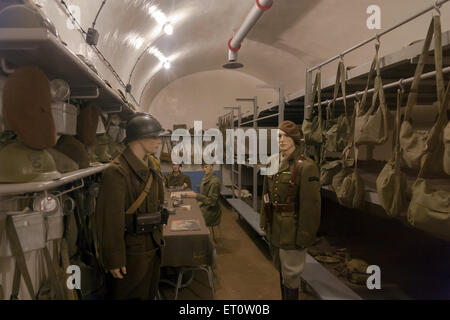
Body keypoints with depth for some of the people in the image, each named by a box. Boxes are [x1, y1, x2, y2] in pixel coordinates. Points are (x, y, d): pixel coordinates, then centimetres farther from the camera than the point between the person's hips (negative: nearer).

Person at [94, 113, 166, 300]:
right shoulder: (117, 172, -22)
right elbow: (110, 220, -22)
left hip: (152, 247, 8)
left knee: (149, 293, 23)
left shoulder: (151, 165, 7)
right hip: (131, 252, -8)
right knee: (129, 295, 11)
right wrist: (114, 260, -19)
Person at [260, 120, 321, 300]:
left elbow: (311, 204, -19)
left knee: (291, 272, 6)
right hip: (275, 229, 7)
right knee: (280, 268, 22)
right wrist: (264, 221, 13)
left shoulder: (306, 167, -18)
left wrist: (305, 236, -17)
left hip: (293, 230, -7)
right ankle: (284, 297, 41)